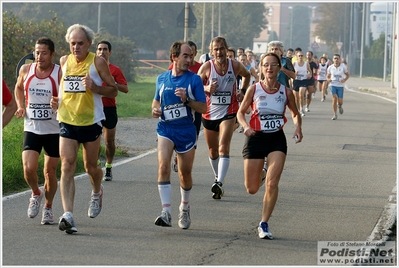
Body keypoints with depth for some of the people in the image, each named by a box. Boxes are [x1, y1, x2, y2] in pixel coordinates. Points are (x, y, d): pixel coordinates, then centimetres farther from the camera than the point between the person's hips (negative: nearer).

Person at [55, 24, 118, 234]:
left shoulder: (97, 62, -6)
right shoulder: (63, 61, 5)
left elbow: (113, 91, -3)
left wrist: (95, 87, -21)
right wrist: (56, 99, 2)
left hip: (91, 122, -2)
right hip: (67, 120, 2)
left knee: (90, 166, 11)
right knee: (67, 165, -12)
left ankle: (97, 192, 46)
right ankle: (67, 215, -19)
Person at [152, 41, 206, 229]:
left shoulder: (194, 79, -3)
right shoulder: (162, 78, 6)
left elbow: (203, 108, -4)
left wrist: (186, 99, -20)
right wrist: (155, 109, 0)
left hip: (186, 130, -1)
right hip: (165, 129, 1)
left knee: (185, 173, 10)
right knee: (163, 166, -20)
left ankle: (184, 207, 37)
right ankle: (166, 213, -24)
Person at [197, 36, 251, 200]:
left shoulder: (235, 66, -5)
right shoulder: (206, 67, -8)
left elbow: (247, 75, 18)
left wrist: (243, 91, 5)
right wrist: (207, 89, -18)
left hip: (228, 113, -2)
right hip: (209, 114, 2)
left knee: (223, 148, -18)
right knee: (213, 151, 14)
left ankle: (219, 183, -28)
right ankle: (218, 178, 36)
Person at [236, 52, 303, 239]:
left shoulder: (286, 92, -3)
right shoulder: (254, 89, -7)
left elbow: (295, 114, 12)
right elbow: (241, 112, 2)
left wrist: (298, 128, -7)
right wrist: (246, 126, -18)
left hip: (277, 139, 0)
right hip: (256, 138, 0)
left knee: (272, 184, -13)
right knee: (251, 189, 5)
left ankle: (264, 224, -1)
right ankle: (257, 177, 45)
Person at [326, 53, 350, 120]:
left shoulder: (343, 66, -6)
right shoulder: (330, 67, -1)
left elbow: (348, 75, 4)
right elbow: (328, 76, 12)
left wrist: (344, 80, -15)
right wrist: (328, 79, -12)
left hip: (340, 85, 0)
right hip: (333, 85, 0)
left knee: (340, 101, -1)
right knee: (334, 98, -14)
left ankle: (340, 106, 38)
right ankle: (335, 114, -4)